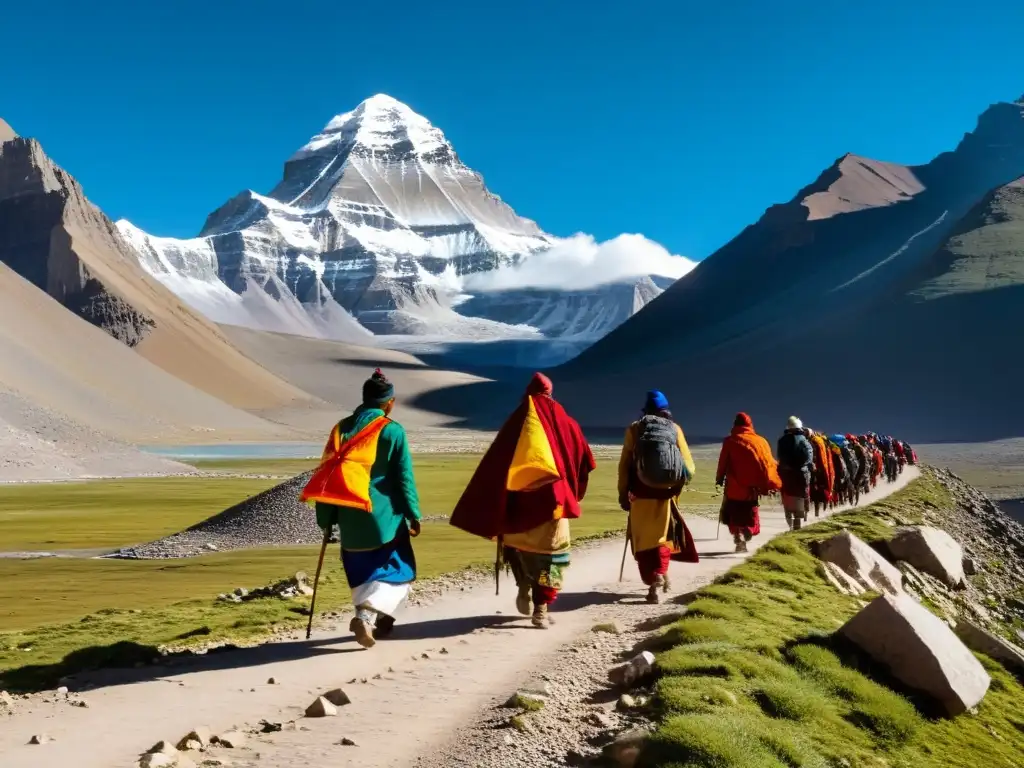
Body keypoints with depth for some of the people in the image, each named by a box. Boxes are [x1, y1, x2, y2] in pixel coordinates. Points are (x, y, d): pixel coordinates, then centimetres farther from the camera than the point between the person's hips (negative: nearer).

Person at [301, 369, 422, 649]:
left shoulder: (341, 429, 7)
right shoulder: (392, 431, -6)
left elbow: (326, 476, 7)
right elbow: (404, 478, -7)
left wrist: (326, 519, 12)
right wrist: (413, 515, 0)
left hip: (350, 518, 5)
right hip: (383, 516, -4)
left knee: (362, 572, 20)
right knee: (395, 570, 6)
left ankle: (377, 619, 25)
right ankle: (366, 615, -14)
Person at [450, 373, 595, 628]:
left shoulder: (516, 422, 4)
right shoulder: (563, 421, 4)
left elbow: (495, 464, -1)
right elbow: (584, 460, 5)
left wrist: (493, 510, 4)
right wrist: (573, 493, 18)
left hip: (519, 499, 1)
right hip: (553, 497, -1)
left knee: (519, 543, 25)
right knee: (550, 553, 7)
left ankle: (524, 587, 15)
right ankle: (541, 609, 1)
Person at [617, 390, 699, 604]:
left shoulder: (635, 429, 2)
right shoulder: (674, 429, 3)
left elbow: (624, 464, -1)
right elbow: (689, 466, 0)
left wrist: (623, 493, 6)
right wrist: (677, 484, 17)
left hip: (641, 494, -1)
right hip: (666, 494, 1)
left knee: (643, 539, 5)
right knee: (662, 535, 20)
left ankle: (654, 581, -3)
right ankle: (660, 573, 6)